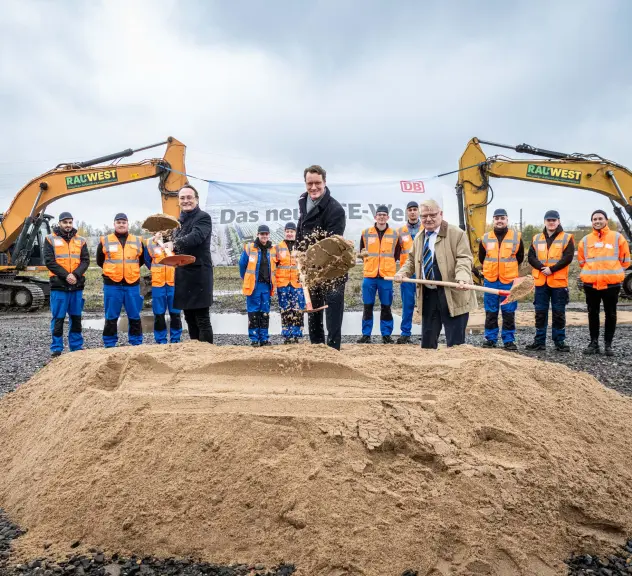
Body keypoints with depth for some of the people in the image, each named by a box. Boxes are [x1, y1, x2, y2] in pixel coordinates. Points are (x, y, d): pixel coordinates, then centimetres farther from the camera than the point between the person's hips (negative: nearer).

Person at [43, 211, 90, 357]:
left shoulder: (80, 240, 10)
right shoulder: (50, 239, 2)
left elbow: (85, 261, 3)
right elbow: (49, 261, -6)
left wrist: (76, 275, -14)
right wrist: (65, 275, -16)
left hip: (77, 285, 3)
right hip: (59, 285, -3)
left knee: (76, 317, 9)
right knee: (58, 318, 1)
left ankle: (77, 347, 18)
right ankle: (56, 349, 8)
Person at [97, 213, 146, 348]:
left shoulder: (138, 241, 8)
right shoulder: (105, 241, 4)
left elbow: (142, 260, 18)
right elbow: (99, 261, 13)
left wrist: (131, 269, 11)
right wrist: (112, 270, 11)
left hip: (132, 284, 1)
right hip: (112, 285, -1)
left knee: (134, 316, 6)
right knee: (111, 317, 5)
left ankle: (136, 343, 16)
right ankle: (109, 344, 14)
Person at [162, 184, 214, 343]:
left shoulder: (203, 217, -7)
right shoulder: (180, 220, 17)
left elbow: (195, 237, -27)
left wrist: (174, 244, -39)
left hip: (199, 274, -8)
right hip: (183, 274, 8)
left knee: (202, 319, -5)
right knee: (189, 318, 14)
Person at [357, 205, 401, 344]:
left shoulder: (395, 234, 5)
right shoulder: (366, 233, 5)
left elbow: (397, 254, 14)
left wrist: (386, 263, 4)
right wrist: (371, 262, 8)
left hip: (387, 276, 0)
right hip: (369, 276, 0)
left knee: (386, 307, 4)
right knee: (367, 307, 4)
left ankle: (386, 335, 13)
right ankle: (366, 335, 12)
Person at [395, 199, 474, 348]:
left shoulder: (456, 233, -7)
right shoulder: (419, 237, 14)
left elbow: (464, 260, -14)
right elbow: (412, 260, 25)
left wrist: (462, 279, -32)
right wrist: (402, 273, 5)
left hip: (452, 295, -6)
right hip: (428, 294, 6)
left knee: (455, 342, 0)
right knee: (427, 340, 14)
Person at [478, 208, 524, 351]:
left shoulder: (516, 237, 1)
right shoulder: (485, 238, 5)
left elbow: (520, 258, 13)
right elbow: (481, 258, 18)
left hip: (509, 281, -1)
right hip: (490, 281, 1)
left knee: (509, 312, 2)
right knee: (491, 312, 6)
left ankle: (509, 340, 10)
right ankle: (490, 339, 14)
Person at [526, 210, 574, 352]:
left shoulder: (567, 238, 1)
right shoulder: (536, 238, 11)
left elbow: (568, 257, -9)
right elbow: (531, 257, 3)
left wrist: (552, 269, -17)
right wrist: (542, 267, -14)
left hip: (559, 282, -3)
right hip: (541, 282, 3)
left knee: (559, 313, 4)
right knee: (540, 313, 7)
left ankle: (560, 342, 13)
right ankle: (539, 341, 14)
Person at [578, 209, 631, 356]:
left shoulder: (617, 237, -1)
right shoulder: (585, 240, 5)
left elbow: (625, 260, 5)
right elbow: (581, 261, 16)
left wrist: (613, 272, 7)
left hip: (611, 283, -2)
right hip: (591, 284, 2)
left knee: (610, 314, 5)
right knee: (592, 314, 9)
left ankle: (608, 344, 14)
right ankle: (594, 343, 18)